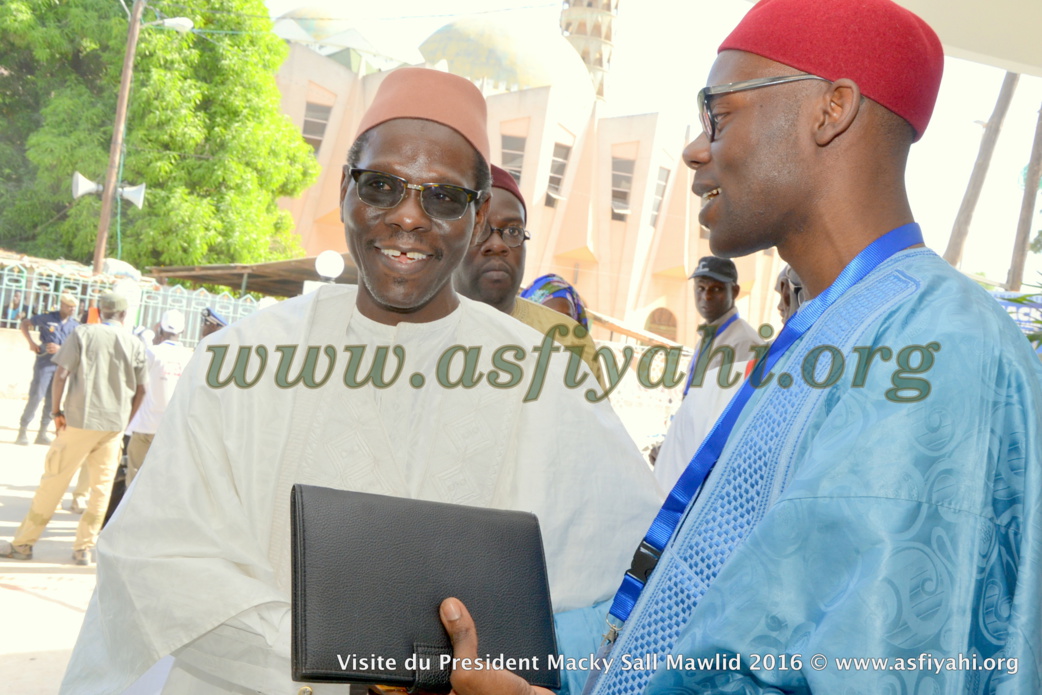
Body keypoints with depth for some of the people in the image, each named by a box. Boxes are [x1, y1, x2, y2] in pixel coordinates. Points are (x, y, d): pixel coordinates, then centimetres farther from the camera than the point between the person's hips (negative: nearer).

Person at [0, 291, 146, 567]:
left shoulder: (83, 334, -2)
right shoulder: (135, 344, 6)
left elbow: (61, 374, -8)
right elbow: (141, 389, 7)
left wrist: (57, 411, 1)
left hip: (80, 420, -2)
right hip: (114, 425, 2)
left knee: (54, 480, 5)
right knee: (101, 486, 9)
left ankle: (23, 543, 13)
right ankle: (84, 548, 9)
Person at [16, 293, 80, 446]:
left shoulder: (75, 326, 3)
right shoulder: (46, 318, -4)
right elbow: (24, 324, 8)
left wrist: (60, 349, -16)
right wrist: (31, 342, -3)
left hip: (62, 365, 4)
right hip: (44, 364, -4)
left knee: (52, 400, 7)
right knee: (36, 397, -8)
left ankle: (42, 433, 15)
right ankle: (23, 431, 0)